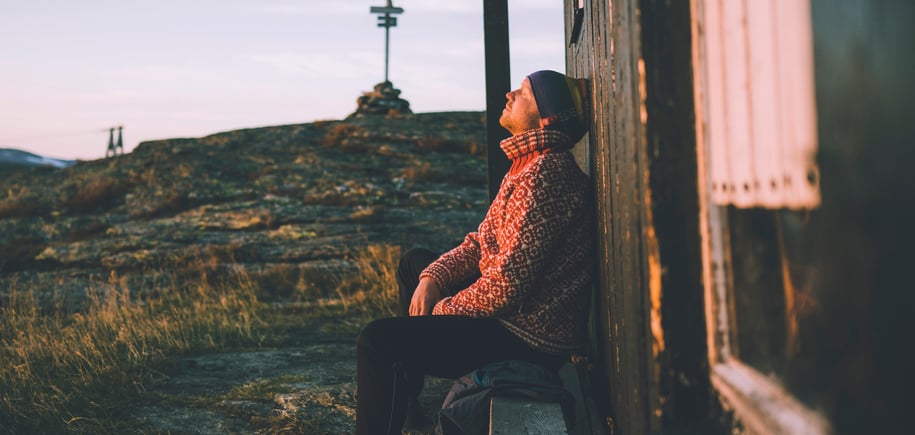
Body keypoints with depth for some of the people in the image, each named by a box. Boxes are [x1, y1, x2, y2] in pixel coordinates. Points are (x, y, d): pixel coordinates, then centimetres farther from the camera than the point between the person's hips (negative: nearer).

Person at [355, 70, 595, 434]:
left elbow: (509, 285, -28)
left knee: (377, 341, -19)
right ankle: (401, 399, 34)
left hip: (529, 336, -11)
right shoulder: (529, 165, 10)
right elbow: (482, 241, 14)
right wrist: (432, 276, -3)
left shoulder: (545, 175, -24)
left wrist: (442, 309, -12)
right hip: (513, 309, 11)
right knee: (415, 262, 26)